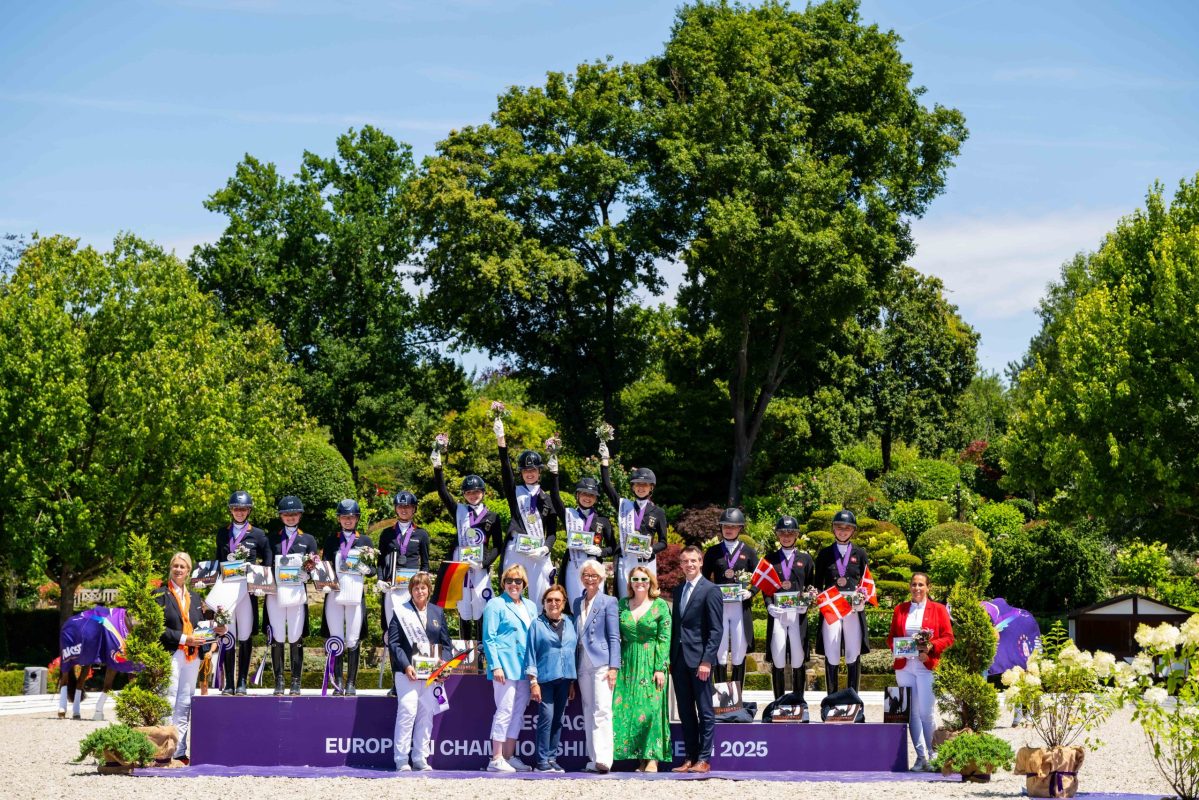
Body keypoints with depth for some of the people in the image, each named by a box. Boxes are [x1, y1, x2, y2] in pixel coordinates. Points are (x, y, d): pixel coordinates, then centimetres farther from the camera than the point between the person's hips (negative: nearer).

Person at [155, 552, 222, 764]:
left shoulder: (194, 598, 20)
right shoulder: (160, 595, -1)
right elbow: (158, 628, -9)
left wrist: (215, 631, 2)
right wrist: (184, 639, -15)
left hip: (192, 656, 6)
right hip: (170, 655, -6)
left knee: (185, 706, 7)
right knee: (168, 704, -9)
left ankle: (180, 751, 10)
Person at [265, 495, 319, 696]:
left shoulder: (308, 540, 13)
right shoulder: (272, 538, 14)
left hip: (297, 593, -1)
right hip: (275, 593, 1)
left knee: (296, 639, -1)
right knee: (276, 639, -1)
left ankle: (296, 683, 3)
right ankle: (278, 681, 5)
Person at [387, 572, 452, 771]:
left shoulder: (437, 612, 14)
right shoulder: (400, 612, 2)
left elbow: (445, 642, 15)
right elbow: (393, 643, -3)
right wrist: (405, 666, -14)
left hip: (431, 672, 4)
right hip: (407, 672, -4)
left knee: (427, 713, 6)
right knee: (407, 711, -12)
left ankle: (420, 758, 12)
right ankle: (402, 759, -7)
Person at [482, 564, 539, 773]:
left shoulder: (530, 606, 18)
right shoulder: (496, 605, -2)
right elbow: (488, 638, -6)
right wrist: (495, 666, -15)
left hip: (524, 667, 7)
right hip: (505, 667, -7)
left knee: (518, 712, 8)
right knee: (505, 711, -9)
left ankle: (509, 756, 15)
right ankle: (496, 758, -7)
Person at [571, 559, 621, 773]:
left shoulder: (608, 602, 0)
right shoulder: (577, 603, 16)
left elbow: (614, 637, -4)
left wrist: (613, 667, -12)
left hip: (601, 662, -6)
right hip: (583, 665, 6)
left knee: (602, 711, -15)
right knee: (588, 713, 6)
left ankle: (603, 759, -21)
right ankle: (594, 759, 9)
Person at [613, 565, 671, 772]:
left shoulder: (660, 606, 0)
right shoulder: (622, 605, 9)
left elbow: (664, 639, -4)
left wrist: (660, 668, -11)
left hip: (651, 664, -3)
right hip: (627, 664, 3)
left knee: (651, 707, -9)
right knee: (626, 708, -2)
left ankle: (653, 758, -4)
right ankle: (640, 758, 3)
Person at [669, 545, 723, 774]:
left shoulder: (710, 590, -5)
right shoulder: (679, 590, 15)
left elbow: (716, 630, -10)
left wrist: (706, 660, -16)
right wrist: (670, 659, 9)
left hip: (699, 660, -7)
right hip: (679, 660, 7)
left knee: (705, 712, 0)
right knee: (685, 712, 8)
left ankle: (704, 759, 2)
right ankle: (689, 757, 13)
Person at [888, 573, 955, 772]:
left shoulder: (938, 610, 6)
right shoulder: (899, 609, 13)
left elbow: (948, 637, 2)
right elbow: (891, 637, 14)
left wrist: (931, 647, -14)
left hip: (927, 666, -3)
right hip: (904, 666, 3)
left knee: (925, 712, -7)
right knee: (912, 712, 2)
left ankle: (932, 755, 7)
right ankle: (921, 756, 6)